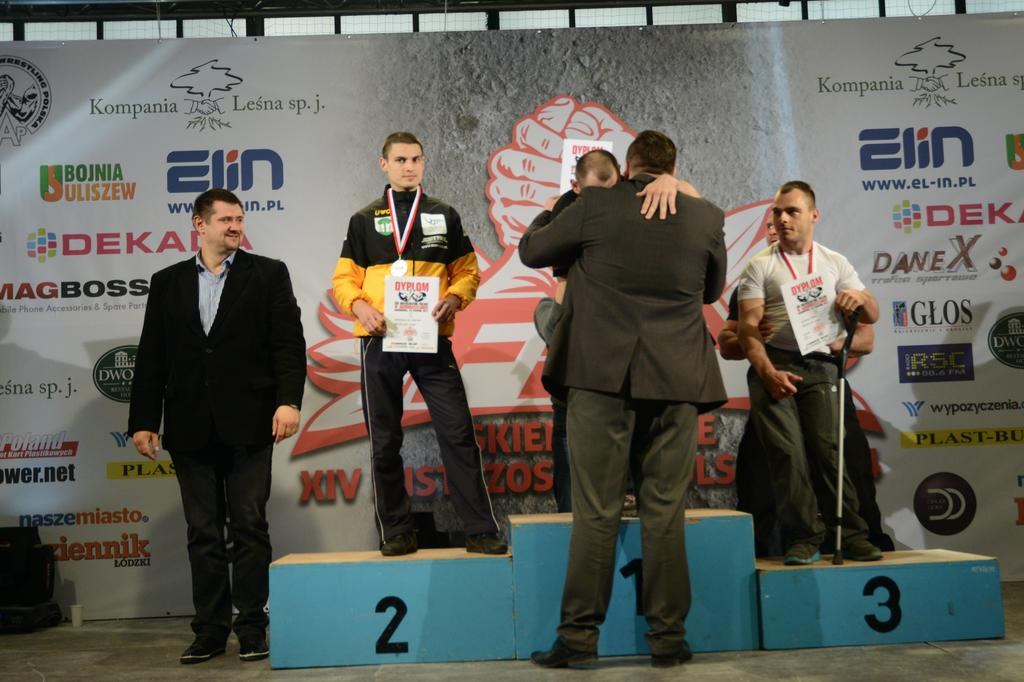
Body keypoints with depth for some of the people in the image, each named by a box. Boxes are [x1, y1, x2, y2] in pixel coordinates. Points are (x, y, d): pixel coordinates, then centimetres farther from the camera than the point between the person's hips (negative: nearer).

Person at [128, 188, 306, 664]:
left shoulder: (267, 274, 4)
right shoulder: (167, 282, 12)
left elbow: (289, 343, -3)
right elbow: (152, 357, 10)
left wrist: (289, 400, -15)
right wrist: (142, 420, 4)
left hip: (247, 424, -2)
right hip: (190, 428, 3)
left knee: (249, 527, 1)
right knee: (203, 532, 8)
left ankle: (252, 627, 10)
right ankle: (210, 629, 18)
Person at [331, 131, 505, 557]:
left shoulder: (444, 216, 11)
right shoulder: (364, 220, 9)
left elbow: (468, 271, 10)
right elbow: (344, 280, 7)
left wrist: (455, 297, -11)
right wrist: (360, 305, -14)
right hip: (380, 342, 0)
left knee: (459, 433, -4)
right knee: (384, 441, 5)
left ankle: (481, 530, 2)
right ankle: (396, 533, 16)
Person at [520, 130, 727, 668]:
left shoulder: (596, 206, -3)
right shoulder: (707, 218, 5)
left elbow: (530, 251, 10)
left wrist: (553, 219, 29)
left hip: (603, 376, -2)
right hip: (676, 382, 2)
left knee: (596, 512, 2)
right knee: (665, 513, 7)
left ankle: (579, 634, 7)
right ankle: (667, 636, 14)